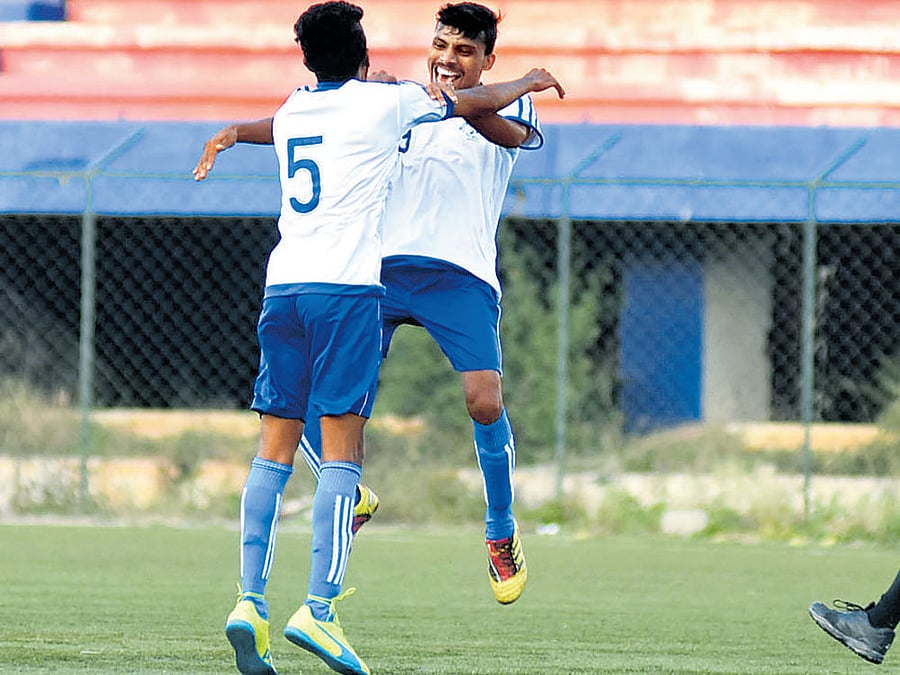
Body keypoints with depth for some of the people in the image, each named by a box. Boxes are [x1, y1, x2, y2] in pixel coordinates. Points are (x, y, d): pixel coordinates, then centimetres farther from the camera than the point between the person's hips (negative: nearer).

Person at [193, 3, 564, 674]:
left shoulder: (291, 110, 17)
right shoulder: (385, 102, 3)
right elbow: (482, 101, 18)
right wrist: (529, 82, 35)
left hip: (282, 285, 5)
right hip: (346, 287, -5)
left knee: (275, 450, 4)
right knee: (342, 450, -7)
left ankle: (251, 599, -7)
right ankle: (319, 608, -17)